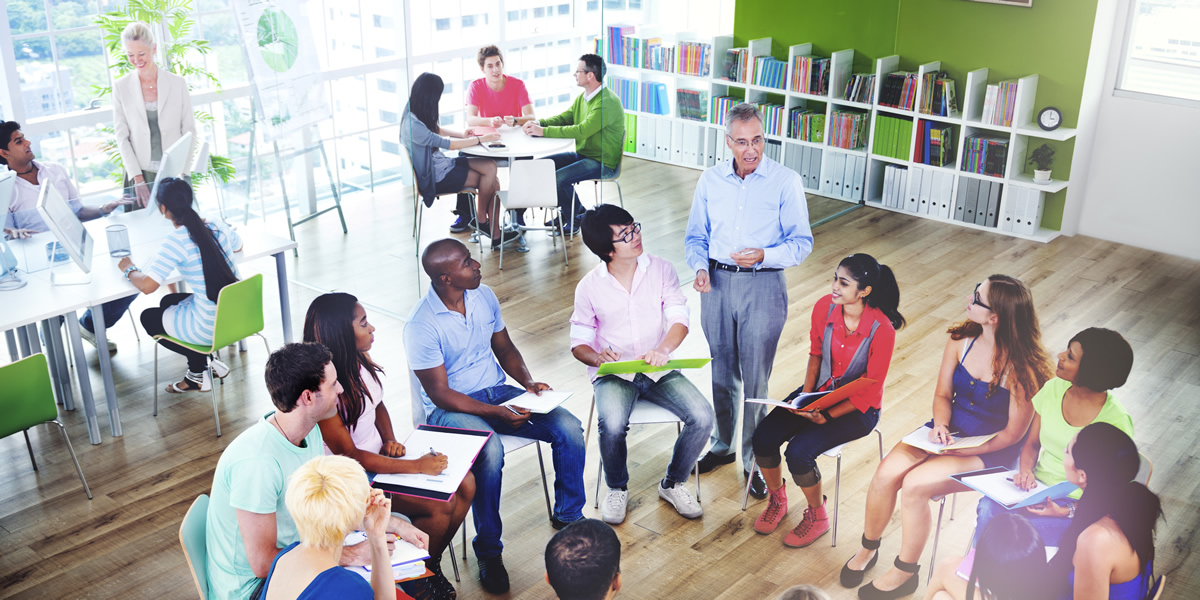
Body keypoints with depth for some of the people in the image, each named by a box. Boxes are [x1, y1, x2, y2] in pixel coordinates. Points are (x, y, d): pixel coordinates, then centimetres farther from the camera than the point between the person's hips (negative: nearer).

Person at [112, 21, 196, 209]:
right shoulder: (120, 87, 4)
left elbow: (189, 131, 3)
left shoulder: (178, 83, 3)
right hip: (140, 175, 0)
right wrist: (137, 178, -8)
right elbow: (122, 137, 2)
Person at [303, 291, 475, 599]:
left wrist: (390, 441, -3)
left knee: (465, 484, -6)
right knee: (439, 505, -21)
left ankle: (432, 563, 12)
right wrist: (415, 467, -25)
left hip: (379, 455, 8)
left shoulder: (361, 360, -2)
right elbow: (348, 455, -23)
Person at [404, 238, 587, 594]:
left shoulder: (484, 296, 0)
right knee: (490, 453, -37)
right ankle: (488, 552, -16)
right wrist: (496, 413, -25)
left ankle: (568, 516, 9)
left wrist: (528, 383, -4)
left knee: (569, 428, -14)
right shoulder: (421, 325, -20)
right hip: (450, 407, -6)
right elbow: (440, 394, -18)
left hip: (498, 391, 6)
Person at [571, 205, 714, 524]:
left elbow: (679, 320, -8)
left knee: (703, 417, -21)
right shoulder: (589, 287, -2)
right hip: (613, 374, -2)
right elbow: (579, 343, 2)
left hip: (659, 370, 2)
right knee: (612, 425, -32)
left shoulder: (661, 269, 0)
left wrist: (662, 349, -30)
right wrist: (597, 357, -23)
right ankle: (617, 488, 1)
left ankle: (672, 483, 7)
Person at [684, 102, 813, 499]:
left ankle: (754, 460, 17)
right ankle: (724, 445, 35)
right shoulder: (710, 180, 5)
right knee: (721, 372, 15)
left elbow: (802, 242, -5)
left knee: (755, 378, 1)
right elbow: (695, 236, 12)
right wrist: (700, 267, -8)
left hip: (763, 286, -3)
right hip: (717, 282, 4)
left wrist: (764, 255, -23)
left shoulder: (786, 182, -6)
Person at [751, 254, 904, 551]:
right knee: (763, 437, -15)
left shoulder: (882, 331, -25)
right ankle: (778, 499, 14)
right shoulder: (824, 307, -10)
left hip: (858, 408, -5)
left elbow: (870, 389, -17)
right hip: (819, 391, 5)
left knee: (799, 451, -25)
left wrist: (827, 416, -23)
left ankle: (817, 516, 4)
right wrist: (805, 394, -7)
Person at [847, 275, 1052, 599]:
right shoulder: (961, 341, -6)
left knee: (914, 485, -24)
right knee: (886, 473, -16)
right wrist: (941, 426, -14)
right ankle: (868, 549, 10)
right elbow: (942, 394, 6)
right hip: (949, 431, 6)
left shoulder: (1021, 369, -23)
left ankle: (905, 573, 0)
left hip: (991, 452, -5)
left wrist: (960, 451, -19)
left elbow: (1013, 433, -15)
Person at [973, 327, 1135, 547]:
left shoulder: (1115, 420, -15)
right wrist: (1025, 471, -10)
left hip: (1079, 506, -4)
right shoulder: (1054, 389, 0)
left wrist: (1067, 512, -23)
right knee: (989, 508, -27)